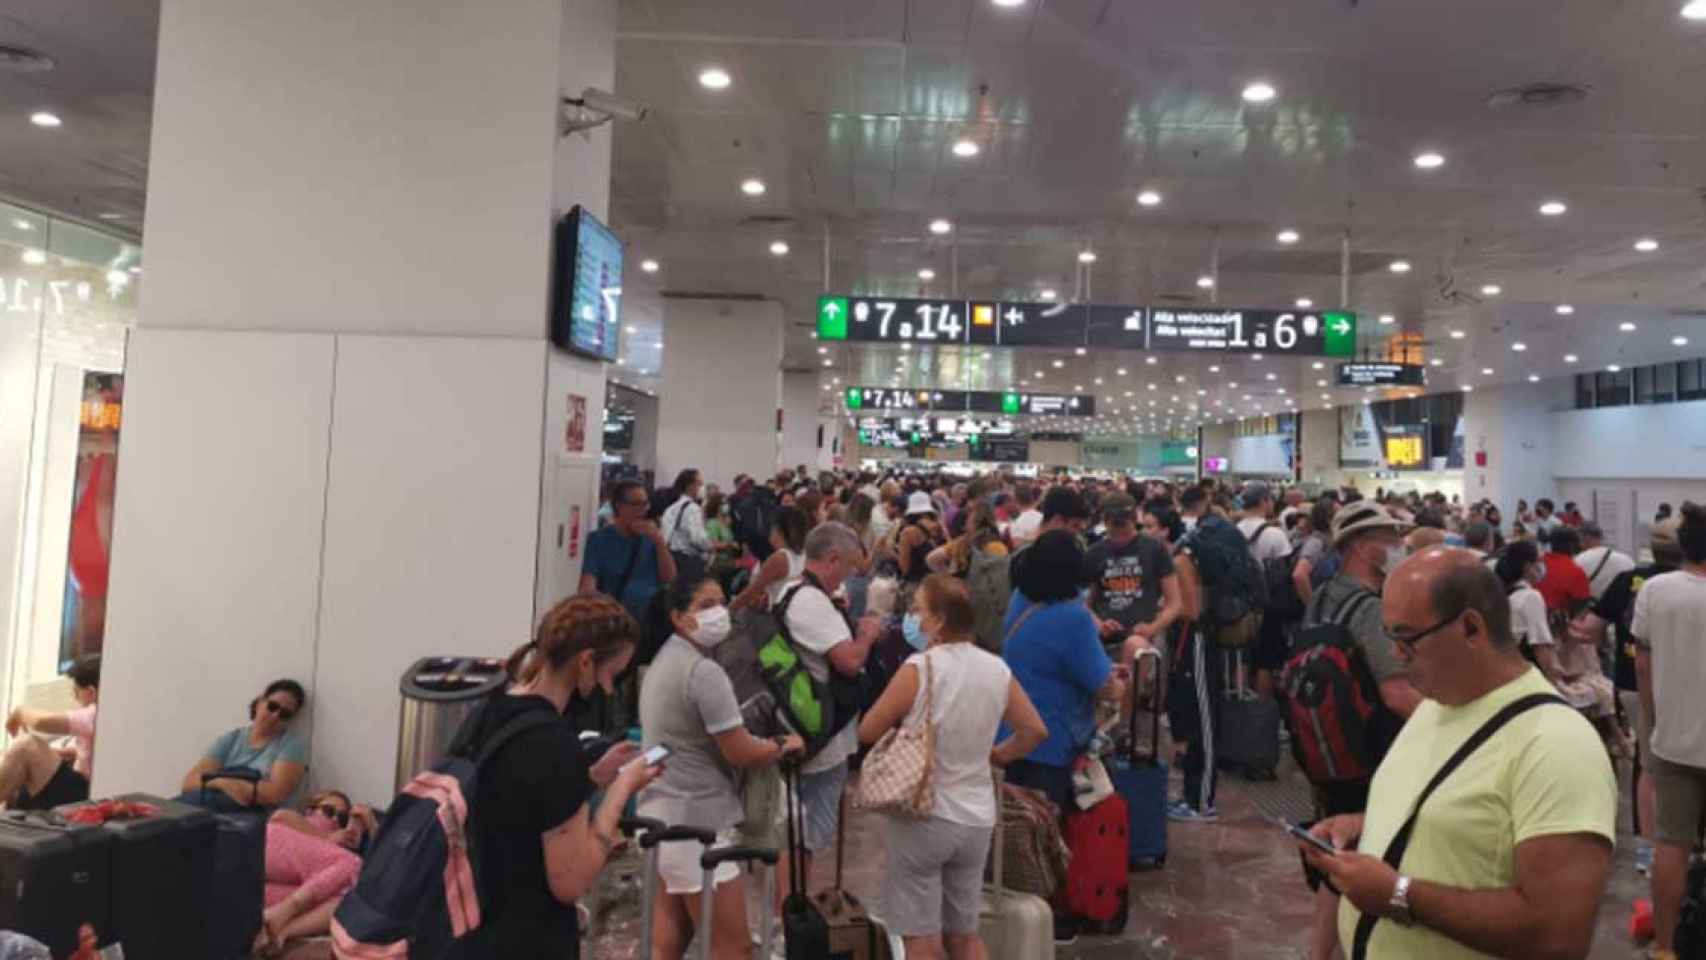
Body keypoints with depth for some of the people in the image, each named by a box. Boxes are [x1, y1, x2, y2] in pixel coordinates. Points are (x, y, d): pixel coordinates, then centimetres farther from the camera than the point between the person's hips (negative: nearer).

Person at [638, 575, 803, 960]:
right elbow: (742, 753, -18)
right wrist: (785, 745, 0)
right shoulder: (704, 671, -20)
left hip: (666, 813, 10)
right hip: (697, 823, -10)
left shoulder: (664, 661, 11)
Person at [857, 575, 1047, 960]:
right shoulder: (996, 669, -2)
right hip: (976, 818, 6)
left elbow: (867, 732, -11)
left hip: (921, 816, -5)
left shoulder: (919, 667, -18)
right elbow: (1035, 731, 7)